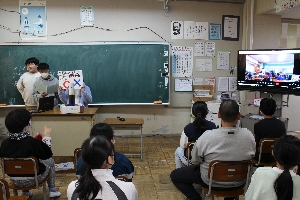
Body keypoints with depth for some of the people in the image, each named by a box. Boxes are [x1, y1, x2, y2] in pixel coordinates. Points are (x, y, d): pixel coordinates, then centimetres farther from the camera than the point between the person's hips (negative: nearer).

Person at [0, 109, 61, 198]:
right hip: (33, 180, -4)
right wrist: (46, 137, 0)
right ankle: (52, 190, 27)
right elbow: (48, 155, -12)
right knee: (50, 161, 21)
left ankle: (25, 191, 35)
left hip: (14, 181, 4)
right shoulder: (32, 142, -28)